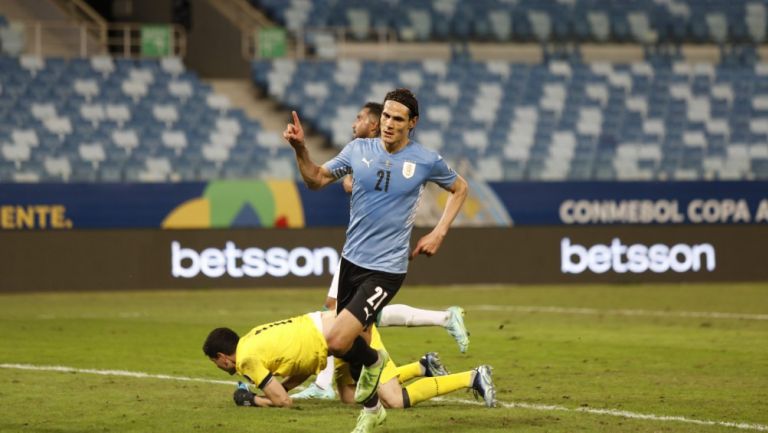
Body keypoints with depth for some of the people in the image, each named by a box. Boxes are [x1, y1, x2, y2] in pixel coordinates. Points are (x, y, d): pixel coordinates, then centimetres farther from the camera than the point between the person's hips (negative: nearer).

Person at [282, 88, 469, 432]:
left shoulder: (426, 161, -7)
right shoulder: (358, 150, 0)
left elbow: (459, 188, 12)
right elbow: (316, 179, 11)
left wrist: (439, 233, 3)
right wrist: (299, 149, -6)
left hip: (387, 269, -4)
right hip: (352, 261, 4)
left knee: (337, 342, -19)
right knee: (357, 343, 13)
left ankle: (373, 361, 14)